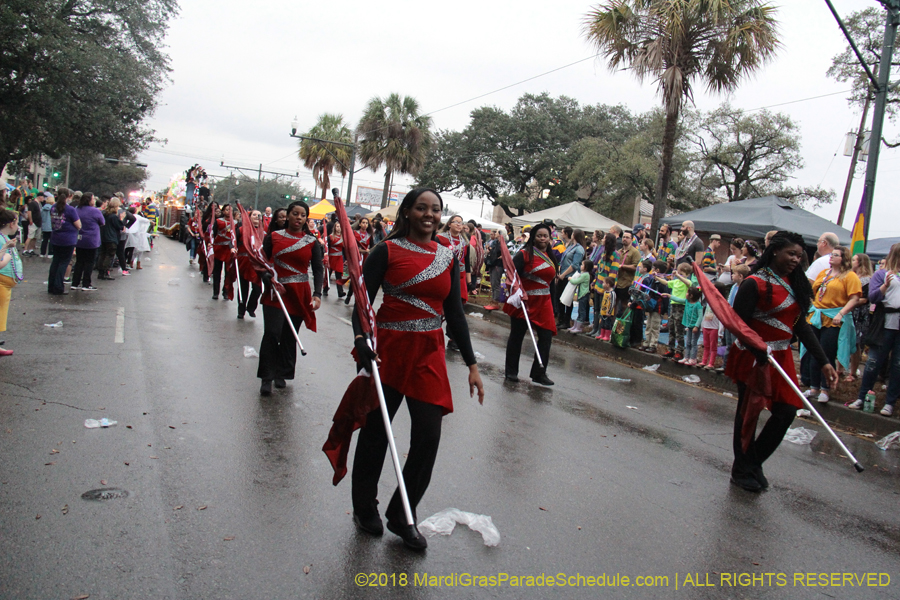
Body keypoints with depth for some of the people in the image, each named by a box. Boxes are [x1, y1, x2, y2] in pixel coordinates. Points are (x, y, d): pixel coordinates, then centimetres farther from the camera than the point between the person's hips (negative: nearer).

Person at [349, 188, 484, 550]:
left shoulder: (448, 257, 7)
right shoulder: (388, 251, -4)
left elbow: (455, 312, 9)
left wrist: (471, 364, 5)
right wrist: (360, 340, -27)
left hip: (430, 353, 3)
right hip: (389, 348, -3)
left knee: (428, 435, -2)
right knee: (376, 430, 9)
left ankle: (401, 515, 19)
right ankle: (364, 509, 31)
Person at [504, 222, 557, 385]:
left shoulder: (551, 257, 12)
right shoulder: (524, 254, -8)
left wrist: (551, 301, 17)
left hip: (543, 303, 5)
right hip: (524, 302, -5)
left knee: (546, 336, -2)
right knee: (517, 336, 6)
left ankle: (539, 373, 8)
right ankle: (511, 372, 19)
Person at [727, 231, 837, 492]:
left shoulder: (795, 284, 9)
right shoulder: (755, 283, -13)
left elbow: (800, 325, 10)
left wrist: (823, 361, 5)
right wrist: (760, 352, -26)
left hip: (781, 357, 7)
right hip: (753, 357, -7)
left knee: (787, 410, 4)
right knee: (749, 413, 4)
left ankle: (753, 463, 23)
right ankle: (743, 471, 20)